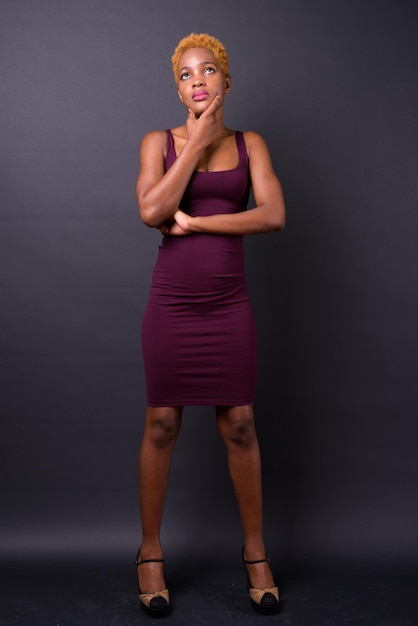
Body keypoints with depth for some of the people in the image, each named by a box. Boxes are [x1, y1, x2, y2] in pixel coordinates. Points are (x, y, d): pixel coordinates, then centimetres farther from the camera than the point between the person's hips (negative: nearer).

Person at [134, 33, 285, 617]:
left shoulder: (250, 144, 7)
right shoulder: (159, 142, 5)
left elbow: (274, 215, -8)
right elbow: (152, 211, -13)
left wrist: (193, 222, -10)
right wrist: (198, 144, -9)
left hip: (229, 303, 1)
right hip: (172, 300, 0)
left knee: (239, 427, 5)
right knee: (161, 426, 5)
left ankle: (255, 553, 21)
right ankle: (151, 553, 22)